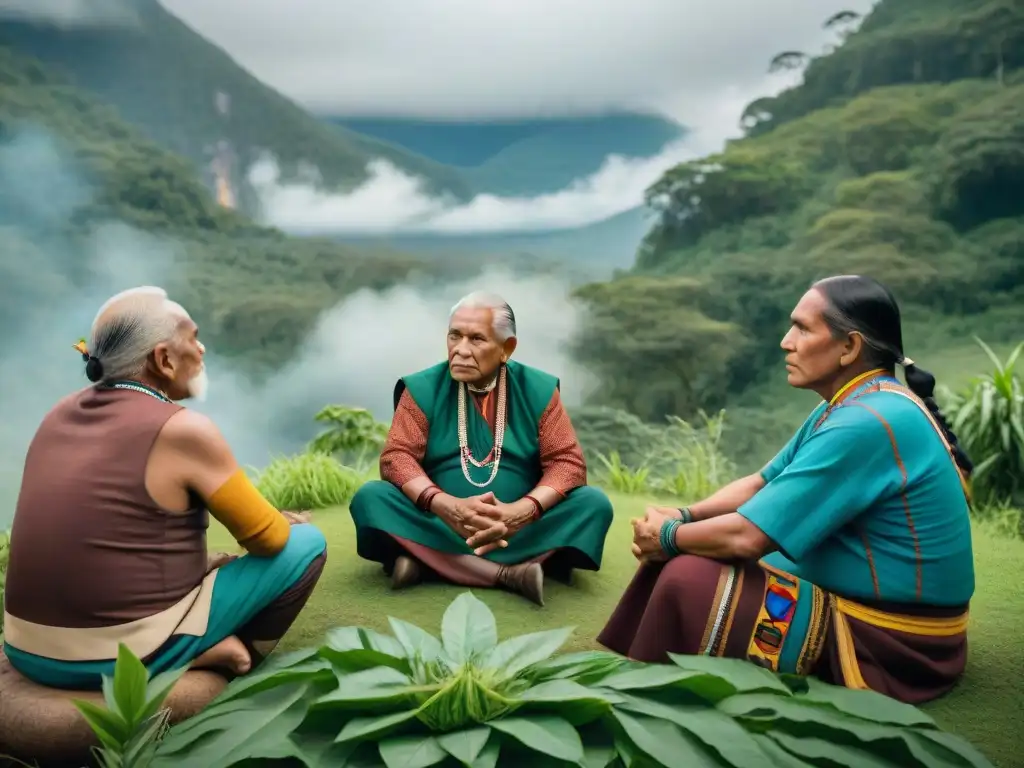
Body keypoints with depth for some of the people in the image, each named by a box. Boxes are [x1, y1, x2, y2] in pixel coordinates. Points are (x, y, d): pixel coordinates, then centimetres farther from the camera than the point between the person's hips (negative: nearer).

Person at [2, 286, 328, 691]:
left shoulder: (63, 413, 7)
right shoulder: (183, 429, -15)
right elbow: (269, 538, -7)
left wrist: (198, 562, 21)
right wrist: (286, 522, 17)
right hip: (126, 657, -7)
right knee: (306, 543, 1)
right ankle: (212, 656, 7)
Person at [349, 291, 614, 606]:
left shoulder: (538, 389, 1)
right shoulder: (422, 388, -1)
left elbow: (567, 462, -4)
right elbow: (397, 456, -8)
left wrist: (522, 511, -24)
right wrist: (446, 506, -27)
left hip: (518, 531, 1)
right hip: (440, 528, 0)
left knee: (595, 504, -21)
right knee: (369, 498, -25)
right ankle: (509, 572, -33)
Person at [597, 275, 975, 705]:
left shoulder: (865, 423, -26)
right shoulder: (852, 407, 7)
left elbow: (747, 536, -26)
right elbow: (760, 485, 13)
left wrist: (668, 536, -8)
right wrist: (682, 517, -2)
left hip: (889, 642, -10)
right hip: (858, 601, 10)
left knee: (687, 581, -17)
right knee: (686, 554, 7)